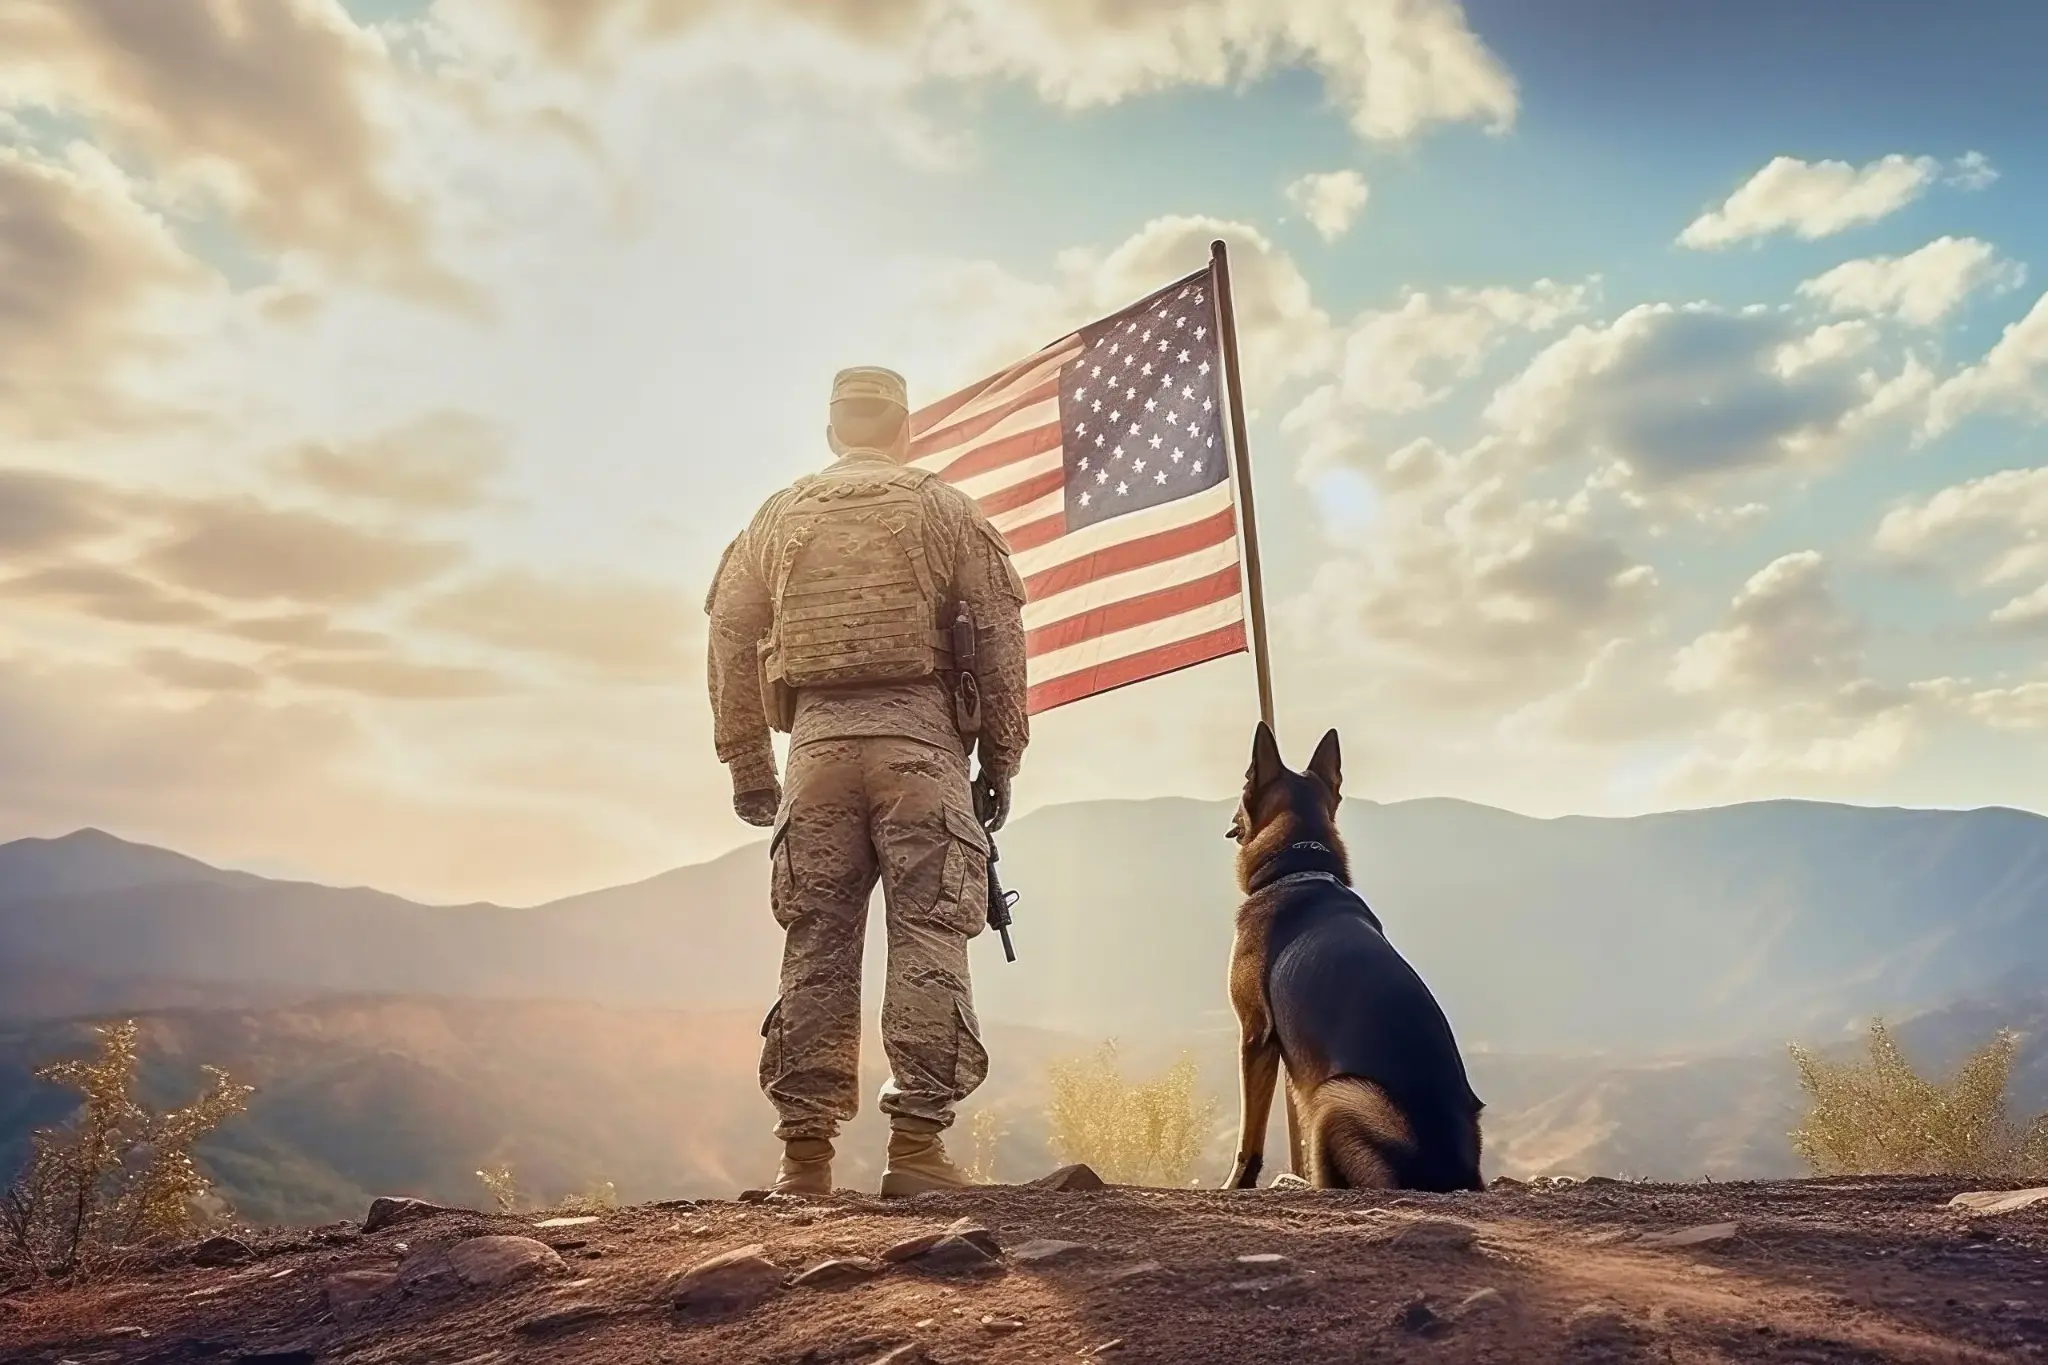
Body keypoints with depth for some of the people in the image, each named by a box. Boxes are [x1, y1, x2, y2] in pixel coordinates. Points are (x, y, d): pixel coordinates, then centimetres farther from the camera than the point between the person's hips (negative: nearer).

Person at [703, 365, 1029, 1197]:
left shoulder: (779, 517, 15)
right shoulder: (944, 510, 8)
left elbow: (730, 639, 12)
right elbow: (999, 637, 2)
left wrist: (746, 766, 15)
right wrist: (1000, 761, 6)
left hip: (817, 741, 3)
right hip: (919, 738, -2)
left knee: (815, 948, 5)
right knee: (927, 942, -1)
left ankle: (805, 1153, 6)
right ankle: (916, 1144, -4)